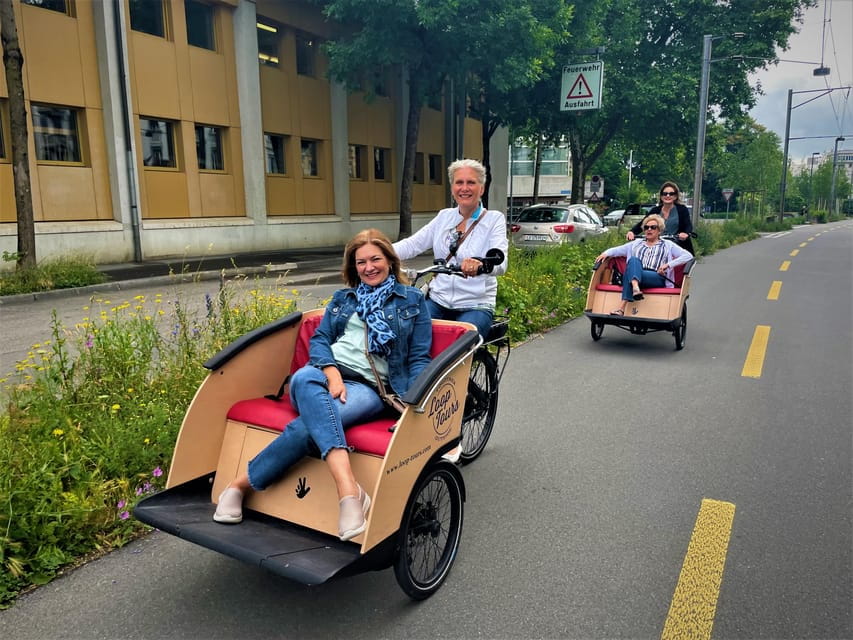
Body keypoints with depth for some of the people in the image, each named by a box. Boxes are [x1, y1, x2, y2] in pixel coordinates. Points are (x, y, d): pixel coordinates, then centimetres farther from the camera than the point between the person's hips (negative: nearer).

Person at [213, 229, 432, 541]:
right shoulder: (343, 298, 25)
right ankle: (349, 490, -52)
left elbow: (419, 358, 8)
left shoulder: (413, 300, 15)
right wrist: (332, 372, -11)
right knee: (305, 379, -40)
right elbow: (319, 339, 12)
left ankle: (241, 485, -27)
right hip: (327, 372, 2)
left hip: (369, 386, -2)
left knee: (310, 421, -37)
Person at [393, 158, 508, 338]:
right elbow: (412, 245, 4)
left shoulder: (494, 219, -2)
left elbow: (500, 262, -17)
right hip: (437, 301, 4)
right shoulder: (444, 216, 12)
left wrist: (479, 264, -41)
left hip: (475, 307, -3)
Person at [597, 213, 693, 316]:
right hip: (636, 275, 3)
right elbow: (617, 250, 24)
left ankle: (622, 307, -49)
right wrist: (606, 253, 1)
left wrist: (668, 264, -6)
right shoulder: (636, 243, 30)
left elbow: (688, 256, 10)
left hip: (658, 279, -2)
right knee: (633, 260, -33)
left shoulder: (668, 245, 21)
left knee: (630, 275, -34)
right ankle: (635, 288, -57)